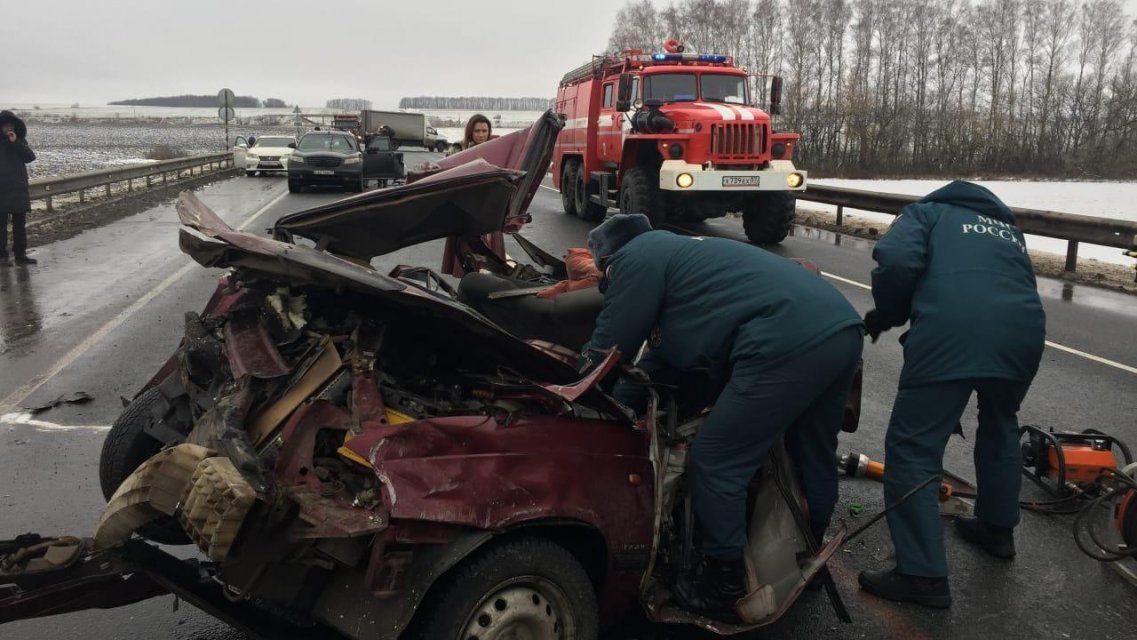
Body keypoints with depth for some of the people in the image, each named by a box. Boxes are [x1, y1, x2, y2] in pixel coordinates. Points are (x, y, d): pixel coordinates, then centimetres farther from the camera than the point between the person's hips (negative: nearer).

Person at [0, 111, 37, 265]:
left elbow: (30, 157, -5)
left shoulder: (20, 140, 11)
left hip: (19, 188, 3)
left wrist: (16, 142, -11)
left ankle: (20, 254, 14)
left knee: (20, 223, 8)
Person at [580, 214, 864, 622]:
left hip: (790, 344, -10)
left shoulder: (635, 259, 5)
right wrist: (619, 398, 35)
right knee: (814, 458, 26)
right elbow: (669, 356, 33)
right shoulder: (676, 252, 32)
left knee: (715, 464, 2)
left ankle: (723, 591, 16)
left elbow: (606, 355, 9)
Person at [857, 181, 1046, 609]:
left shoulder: (928, 211, 19)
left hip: (950, 335, -6)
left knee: (912, 448, 2)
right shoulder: (1007, 225, 35)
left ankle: (923, 575, 2)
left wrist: (886, 316, 14)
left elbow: (895, 260, -2)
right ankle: (998, 528, 46)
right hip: (1023, 332, 6)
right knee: (1000, 428, 32)